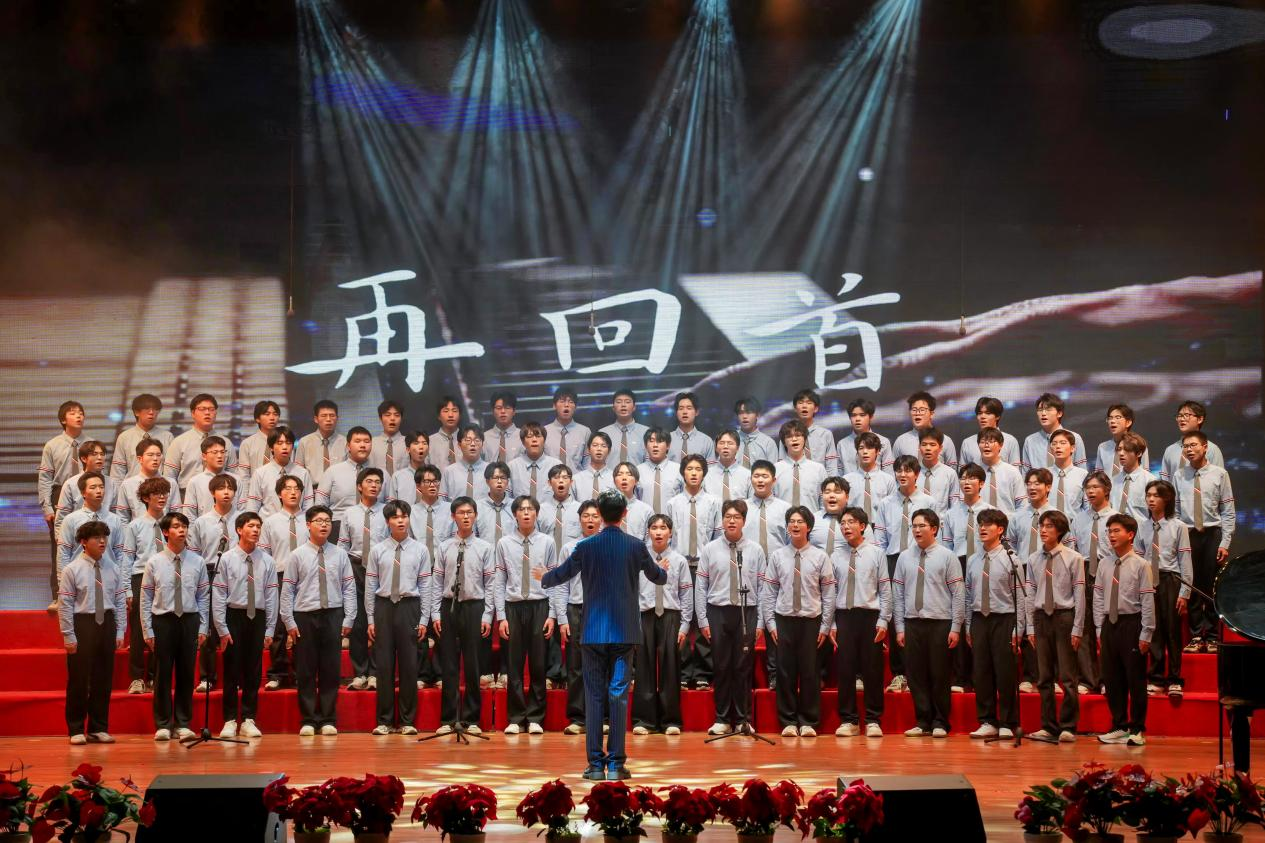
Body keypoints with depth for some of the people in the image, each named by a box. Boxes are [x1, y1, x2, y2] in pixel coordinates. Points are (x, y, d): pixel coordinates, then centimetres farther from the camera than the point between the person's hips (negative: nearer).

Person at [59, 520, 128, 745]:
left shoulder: (113, 569, 6)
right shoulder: (72, 570, -5)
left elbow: (120, 602, 8)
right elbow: (64, 605, -6)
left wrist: (120, 632, 3)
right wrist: (69, 636, -10)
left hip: (106, 624, 4)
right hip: (82, 624, -4)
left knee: (104, 679, 9)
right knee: (79, 680, 2)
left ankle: (98, 729, 19)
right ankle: (76, 730, 13)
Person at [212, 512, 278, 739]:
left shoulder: (266, 561, 3)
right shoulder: (227, 559, -2)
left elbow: (271, 596, 3)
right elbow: (218, 595, -2)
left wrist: (269, 630, 0)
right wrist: (222, 629, -7)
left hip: (257, 618, 2)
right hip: (234, 616, -2)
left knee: (253, 671, 6)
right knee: (232, 671, 2)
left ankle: (248, 720, 14)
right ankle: (230, 721, 11)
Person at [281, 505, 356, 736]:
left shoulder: (339, 554, 6)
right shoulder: (297, 555, 3)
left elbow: (349, 588, 5)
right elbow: (287, 591, 2)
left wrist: (348, 619, -2)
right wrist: (290, 622, -3)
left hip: (333, 616, 1)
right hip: (305, 617, -1)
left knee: (331, 671, 4)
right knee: (306, 672, 4)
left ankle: (328, 721, 13)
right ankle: (308, 721, 12)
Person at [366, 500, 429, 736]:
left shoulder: (420, 550, 3)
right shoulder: (377, 551, 4)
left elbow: (425, 586, 2)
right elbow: (370, 586, 4)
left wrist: (424, 619, -3)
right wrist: (370, 619, 0)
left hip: (409, 607, 0)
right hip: (383, 607, 0)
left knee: (409, 665, 3)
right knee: (384, 665, 3)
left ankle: (407, 721, 12)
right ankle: (384, 721, 12)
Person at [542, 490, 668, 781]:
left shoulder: (586, 546, -4)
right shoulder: (636, 546, -1)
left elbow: (561, 574, 9)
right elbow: (656, 576, 16)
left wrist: (542, 578, 32)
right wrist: (664, 573, 41)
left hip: (593, 633, 0)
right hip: (625, 632, 0)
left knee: (594, 697, 5)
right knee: (619, 696, 1)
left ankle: (595, 764, 4)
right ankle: (616, 764, 0)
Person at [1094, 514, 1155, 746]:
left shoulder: (1140, 565, -8)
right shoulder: (1104, 564, 6)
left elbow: (1148, 601, -9)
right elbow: (1098, 597, 10)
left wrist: (1146, 634, -12)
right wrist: (1100, 628, 6)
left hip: (1132, 624, -5)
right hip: (1109, 624, 5)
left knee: (1135, 678, 2)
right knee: (1112, 678, 10)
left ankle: (1137, 729, 13)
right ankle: (1119, 727, 22)